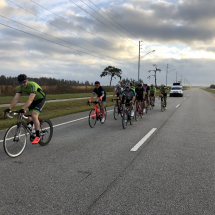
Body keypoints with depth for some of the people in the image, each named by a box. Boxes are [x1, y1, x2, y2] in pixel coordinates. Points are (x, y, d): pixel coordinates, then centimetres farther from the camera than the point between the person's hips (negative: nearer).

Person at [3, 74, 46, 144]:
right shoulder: (20, 87, -14)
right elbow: (16, 98, -21)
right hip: (34, 100, 7)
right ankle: (31, 123, 19)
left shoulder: (33, 85, -34)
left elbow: (30, 100, -44)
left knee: (34, 115, -25)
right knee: (23, 112, -11)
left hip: (41, 100, -7)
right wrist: (9, 109, -33)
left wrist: (23, 109, -54)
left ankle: (37, 136, -17)